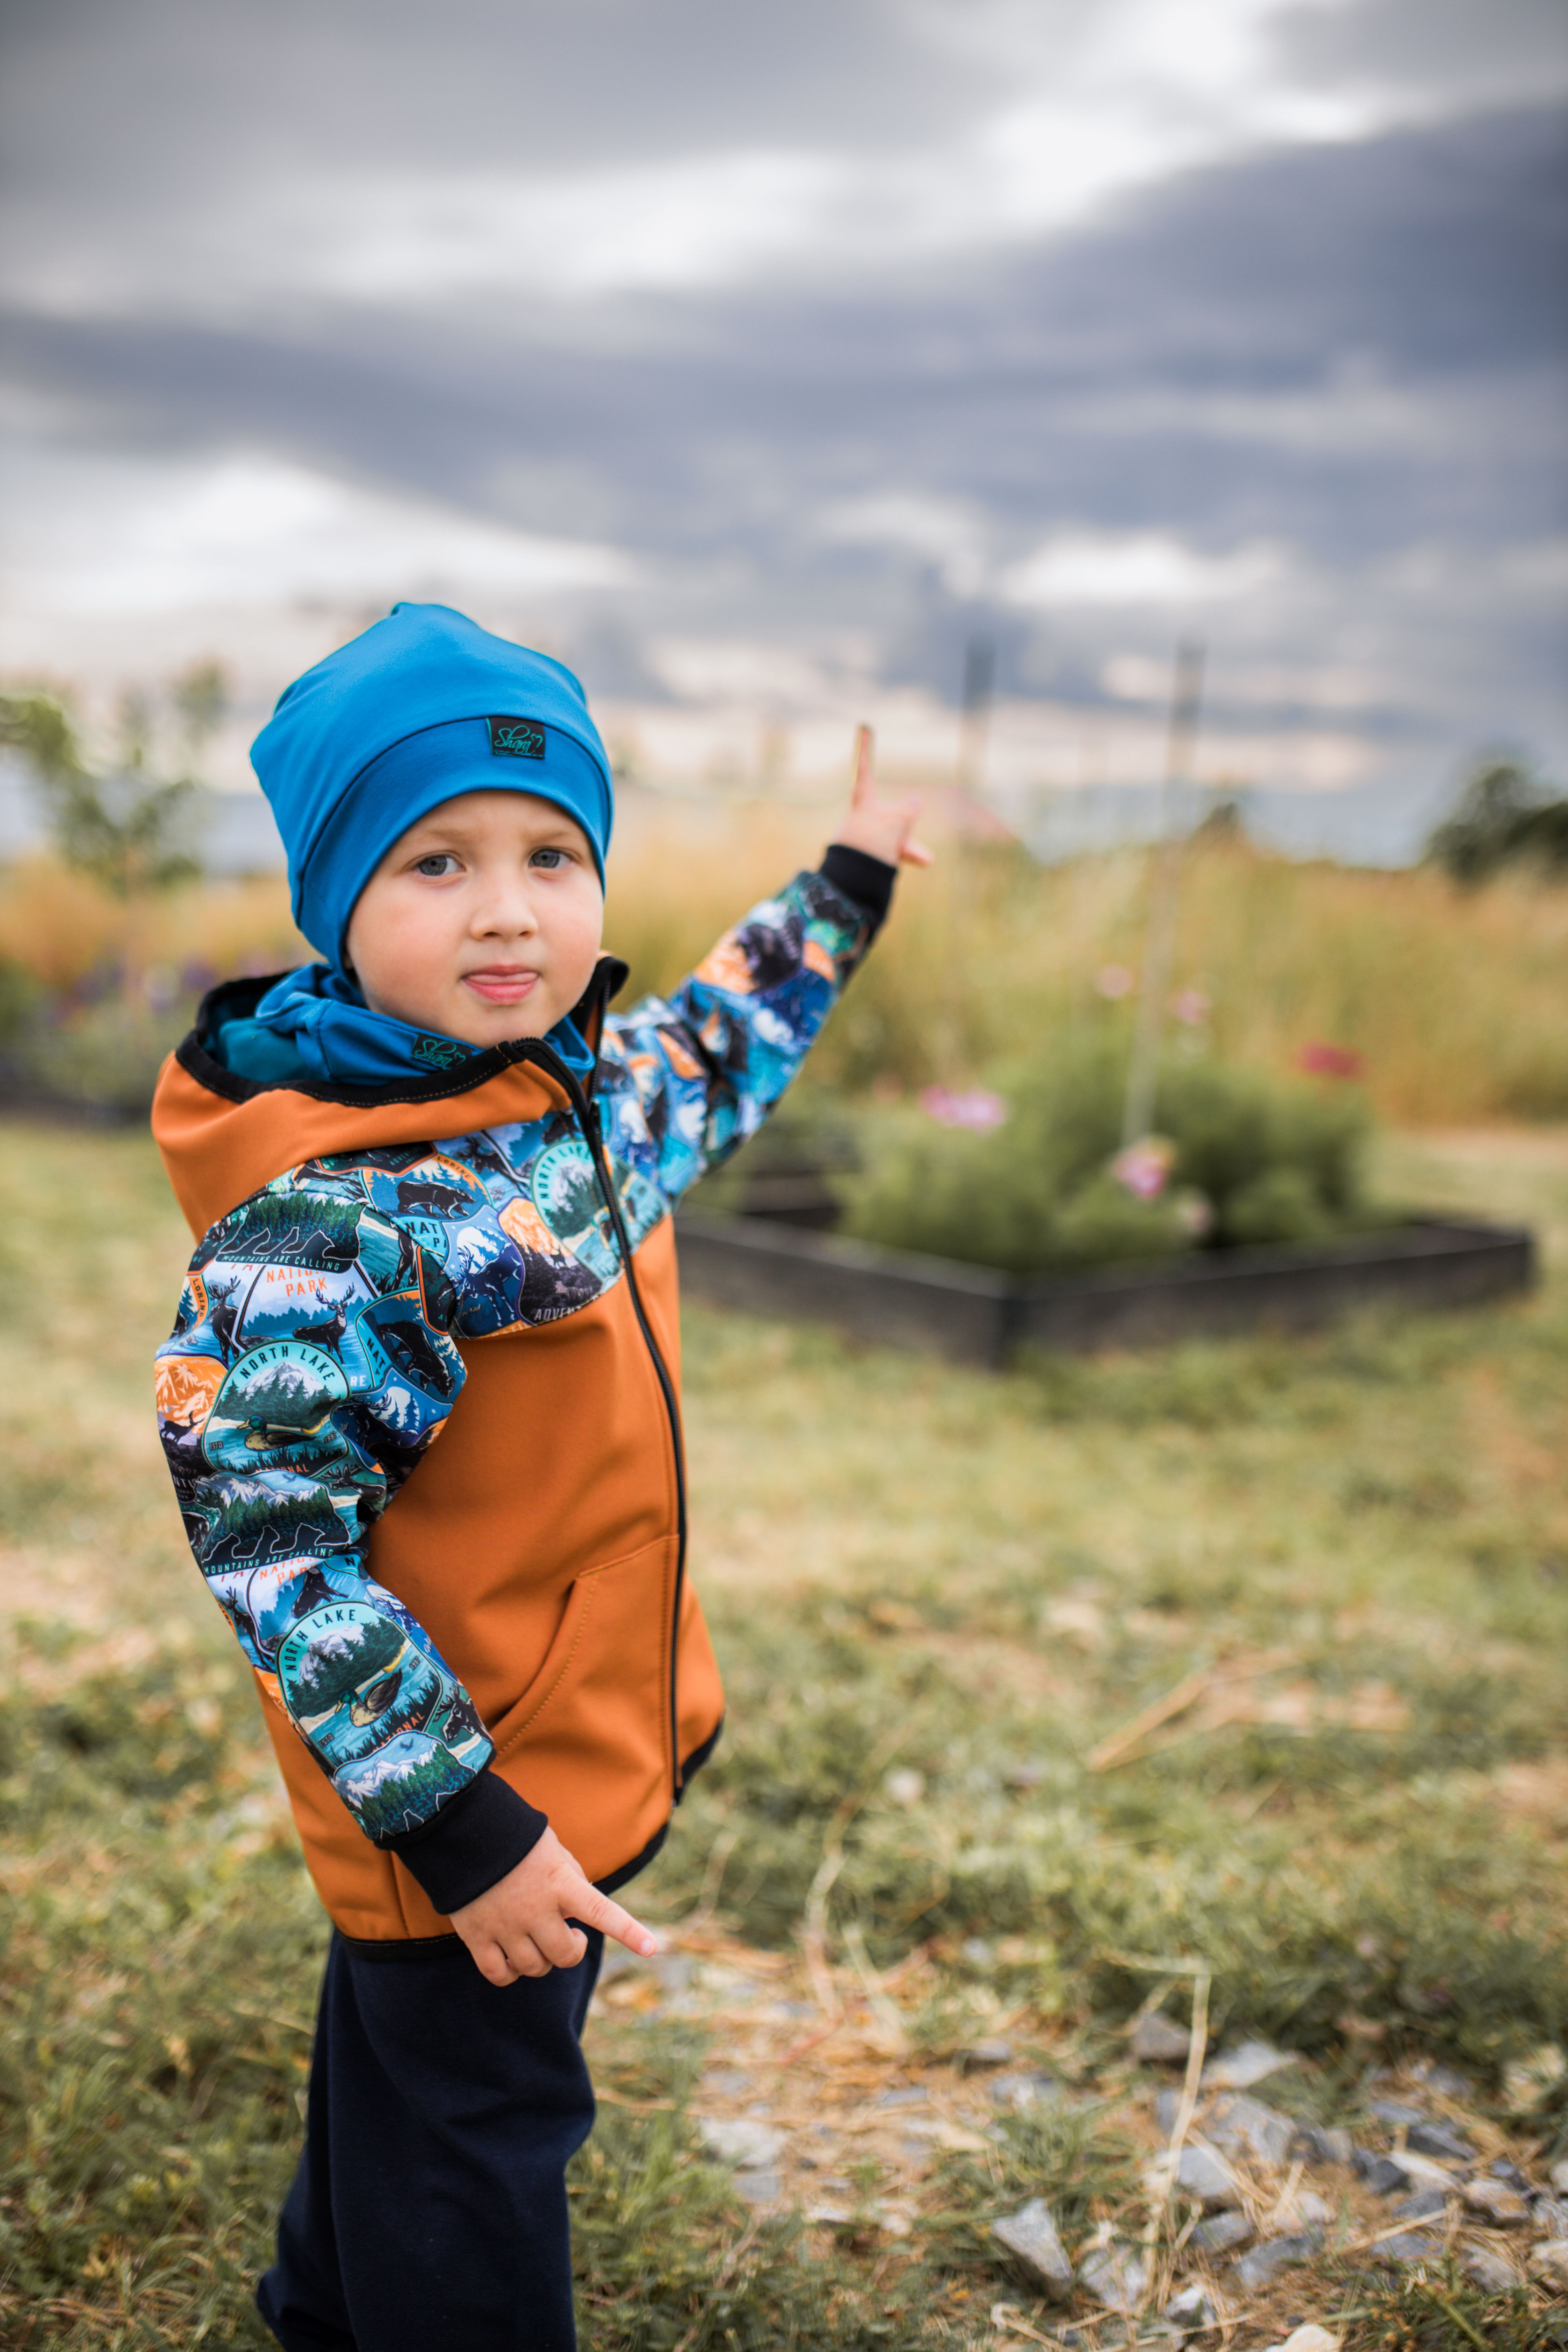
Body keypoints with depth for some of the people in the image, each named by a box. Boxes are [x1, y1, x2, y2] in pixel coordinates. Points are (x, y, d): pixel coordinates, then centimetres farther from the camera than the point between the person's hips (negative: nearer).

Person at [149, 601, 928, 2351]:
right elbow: (270, 1546, -27)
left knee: (397, 2059, 29)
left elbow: (721, 1058, 21)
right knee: (471, 2137, 11)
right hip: (481, 1794, -9)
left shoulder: (584, 1092, -2)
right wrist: (459, 1824, -25)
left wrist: (843, 890, 30)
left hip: (587, 1743, 9)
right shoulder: (324, 1228, -29)